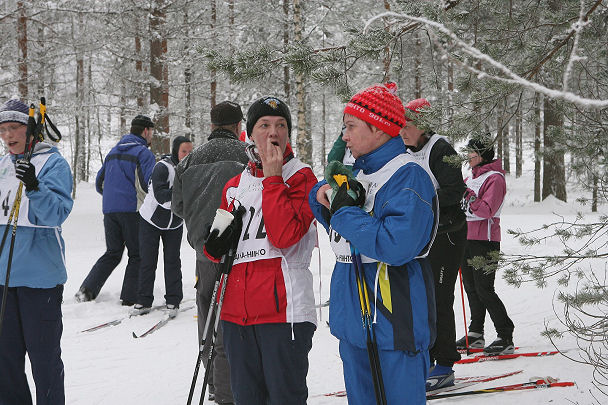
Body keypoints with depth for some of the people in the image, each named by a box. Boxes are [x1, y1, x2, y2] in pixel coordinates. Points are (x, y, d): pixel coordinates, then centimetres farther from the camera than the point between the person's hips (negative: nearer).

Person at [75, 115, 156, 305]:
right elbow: (147, 184, -18)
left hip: (109, 211, 7)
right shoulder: (144, 153, -6)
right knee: (137, 254, 4)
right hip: (132, 211, -7)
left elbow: (100, 183, 20)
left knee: (112, 253, 15)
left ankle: (87, 289, 4)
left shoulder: (113, 152, 17)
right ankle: (130, 297, 1)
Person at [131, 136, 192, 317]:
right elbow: (160, 196, -32)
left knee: (173, 261, 2)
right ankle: (144, 301, 10)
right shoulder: (162, 167, -21)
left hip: (174, 222, 4)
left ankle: (173, 301, 9)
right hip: (151, 220, -4)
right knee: (147, 261, 1)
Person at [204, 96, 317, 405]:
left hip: (283, 309, -6)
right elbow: (216, 248, 25)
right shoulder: (235, 186, 15)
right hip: (237, 310, 6)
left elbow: (285, 236, -18)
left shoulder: (301, 178, -2)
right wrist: (217, 244, 1)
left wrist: (273, 177, -13)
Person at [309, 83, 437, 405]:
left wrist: (345, 211, -18)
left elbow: (395, 246, -27)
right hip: (353, 320, 9)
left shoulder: (408, 178, -15)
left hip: (392, 325, -9)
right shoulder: (356, 174, 12)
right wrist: (322, 197, 1)